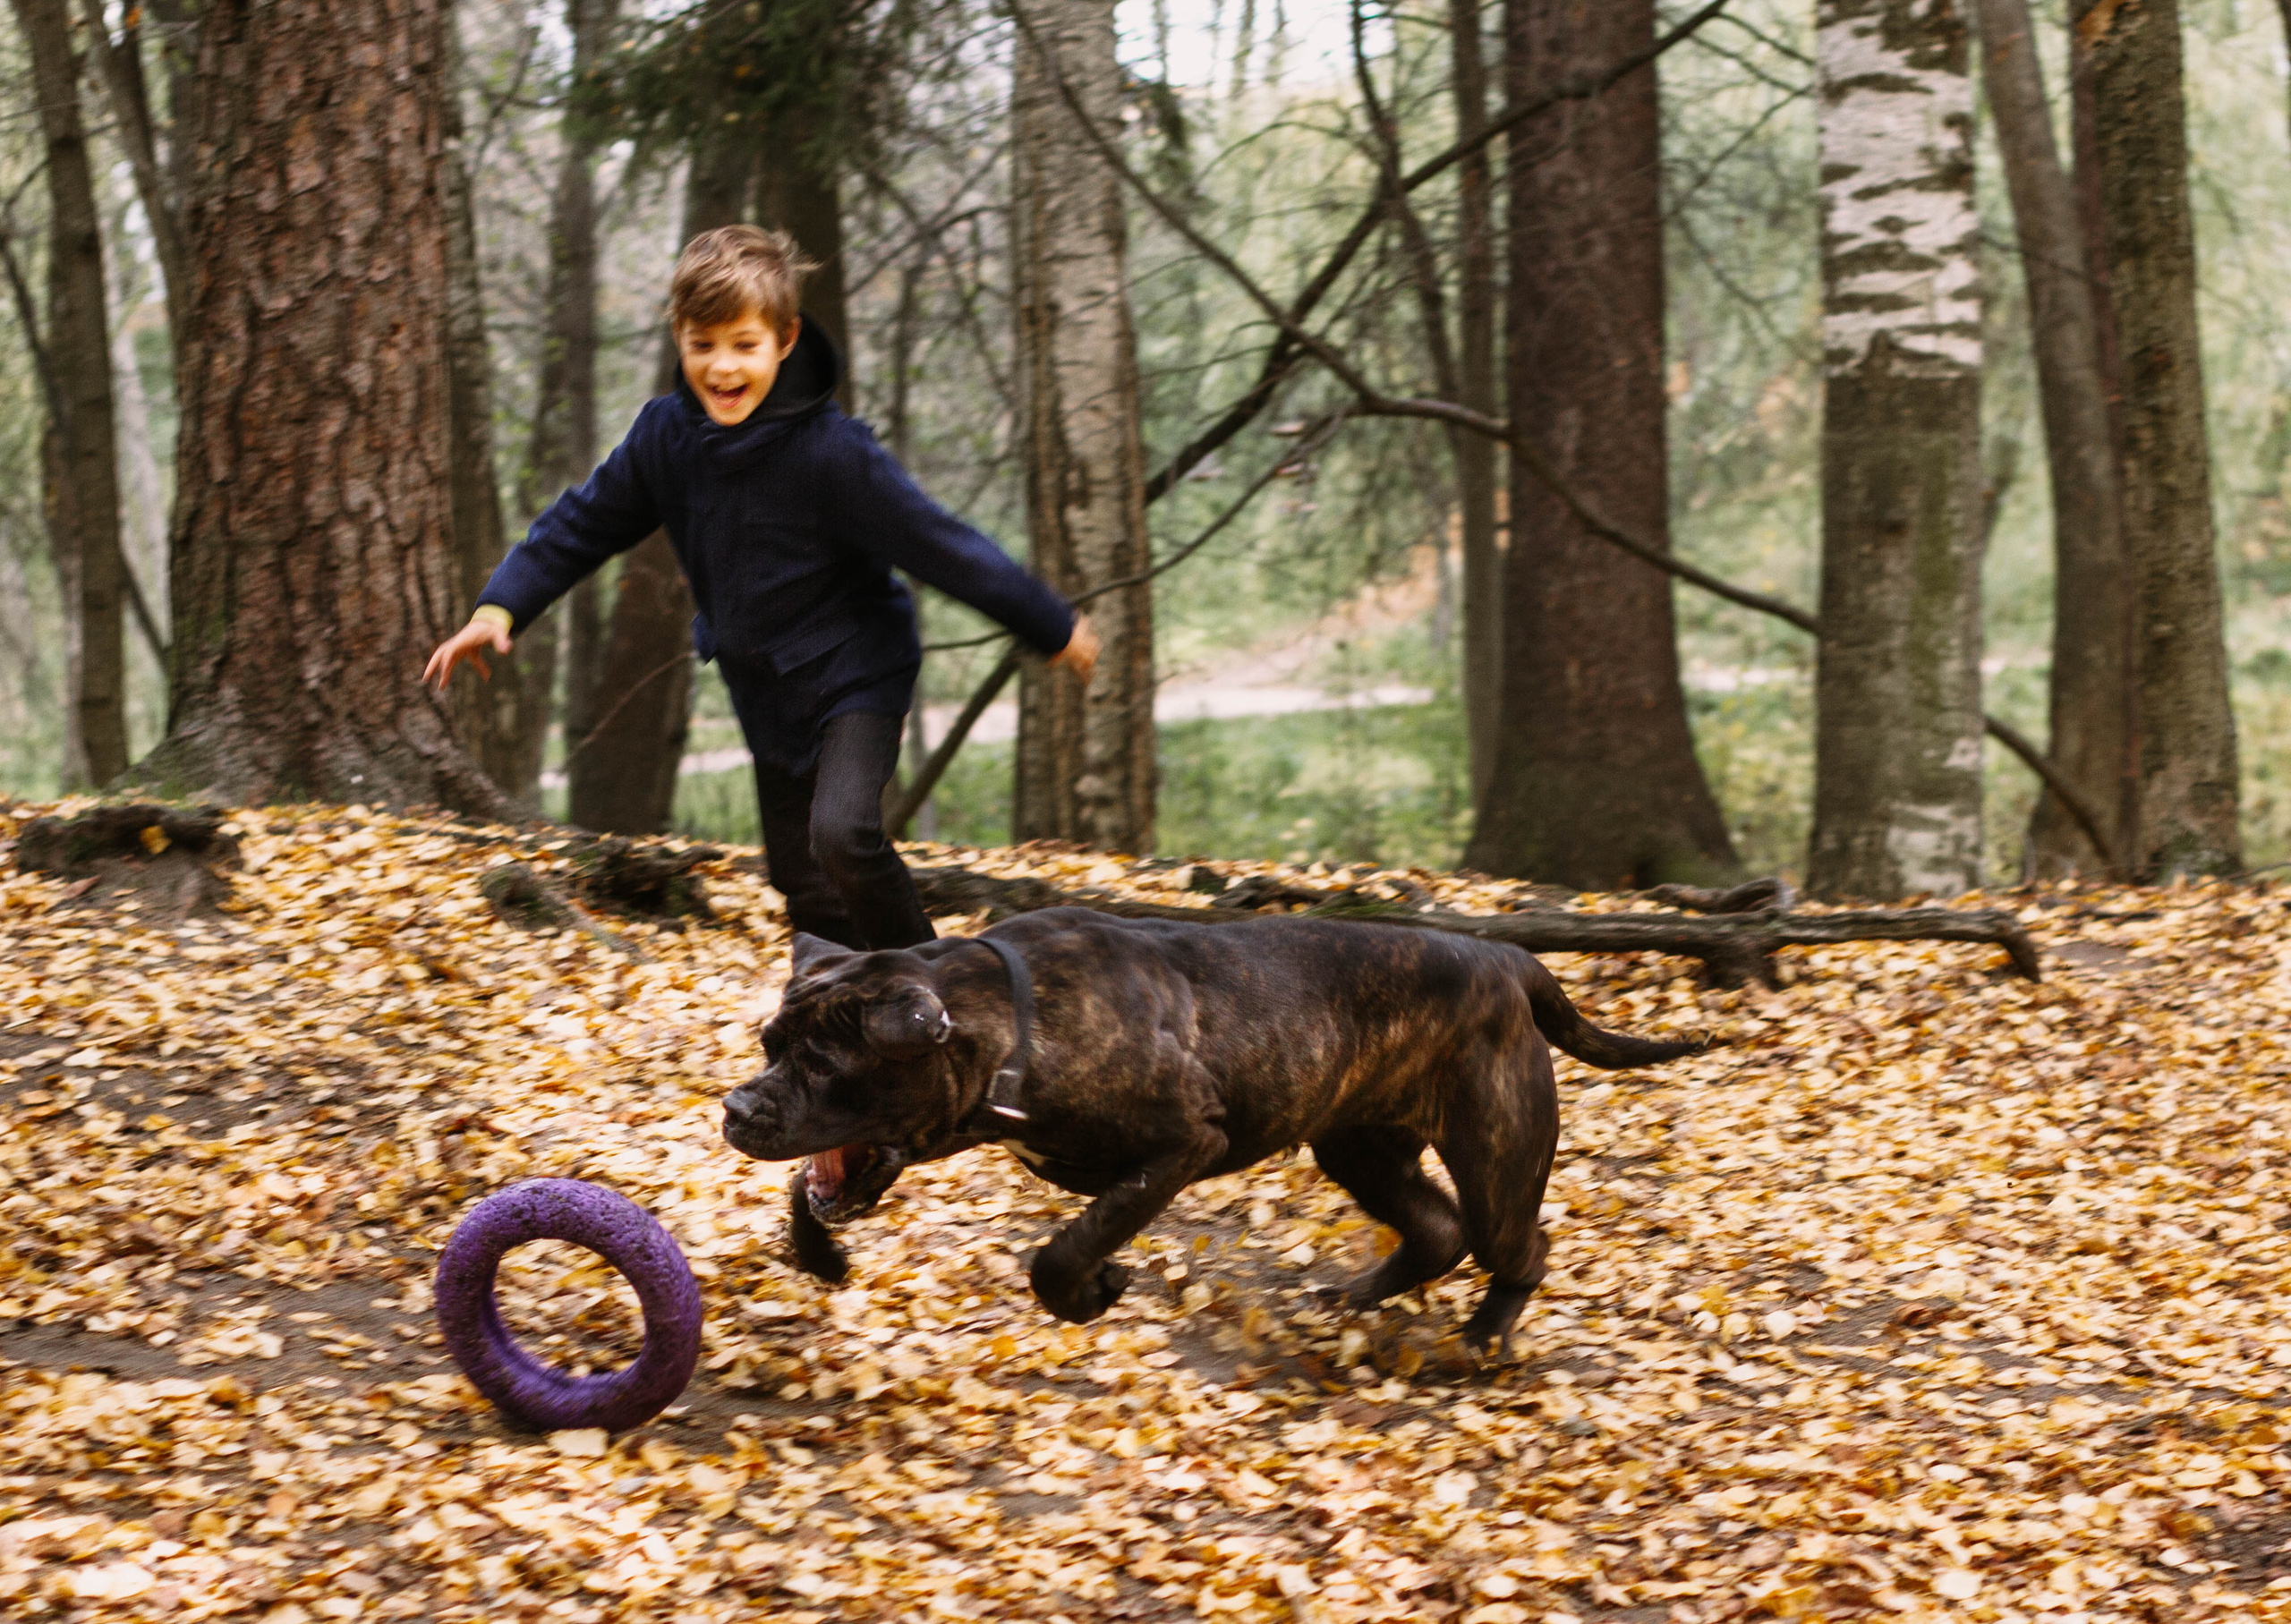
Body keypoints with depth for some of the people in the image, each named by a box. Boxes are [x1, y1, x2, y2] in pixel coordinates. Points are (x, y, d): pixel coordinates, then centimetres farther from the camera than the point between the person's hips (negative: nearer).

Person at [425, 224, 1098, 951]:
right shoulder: (666, 435, -8)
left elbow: (938, 544, -19)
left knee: (841, 832, -28)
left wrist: (1052, 627, -13)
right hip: (765, 692, 6)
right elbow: (583, 523, 4)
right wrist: (500, 608, -8)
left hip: (856, 675, -6)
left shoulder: (831, 451, -24)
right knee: (804, 887, 11)